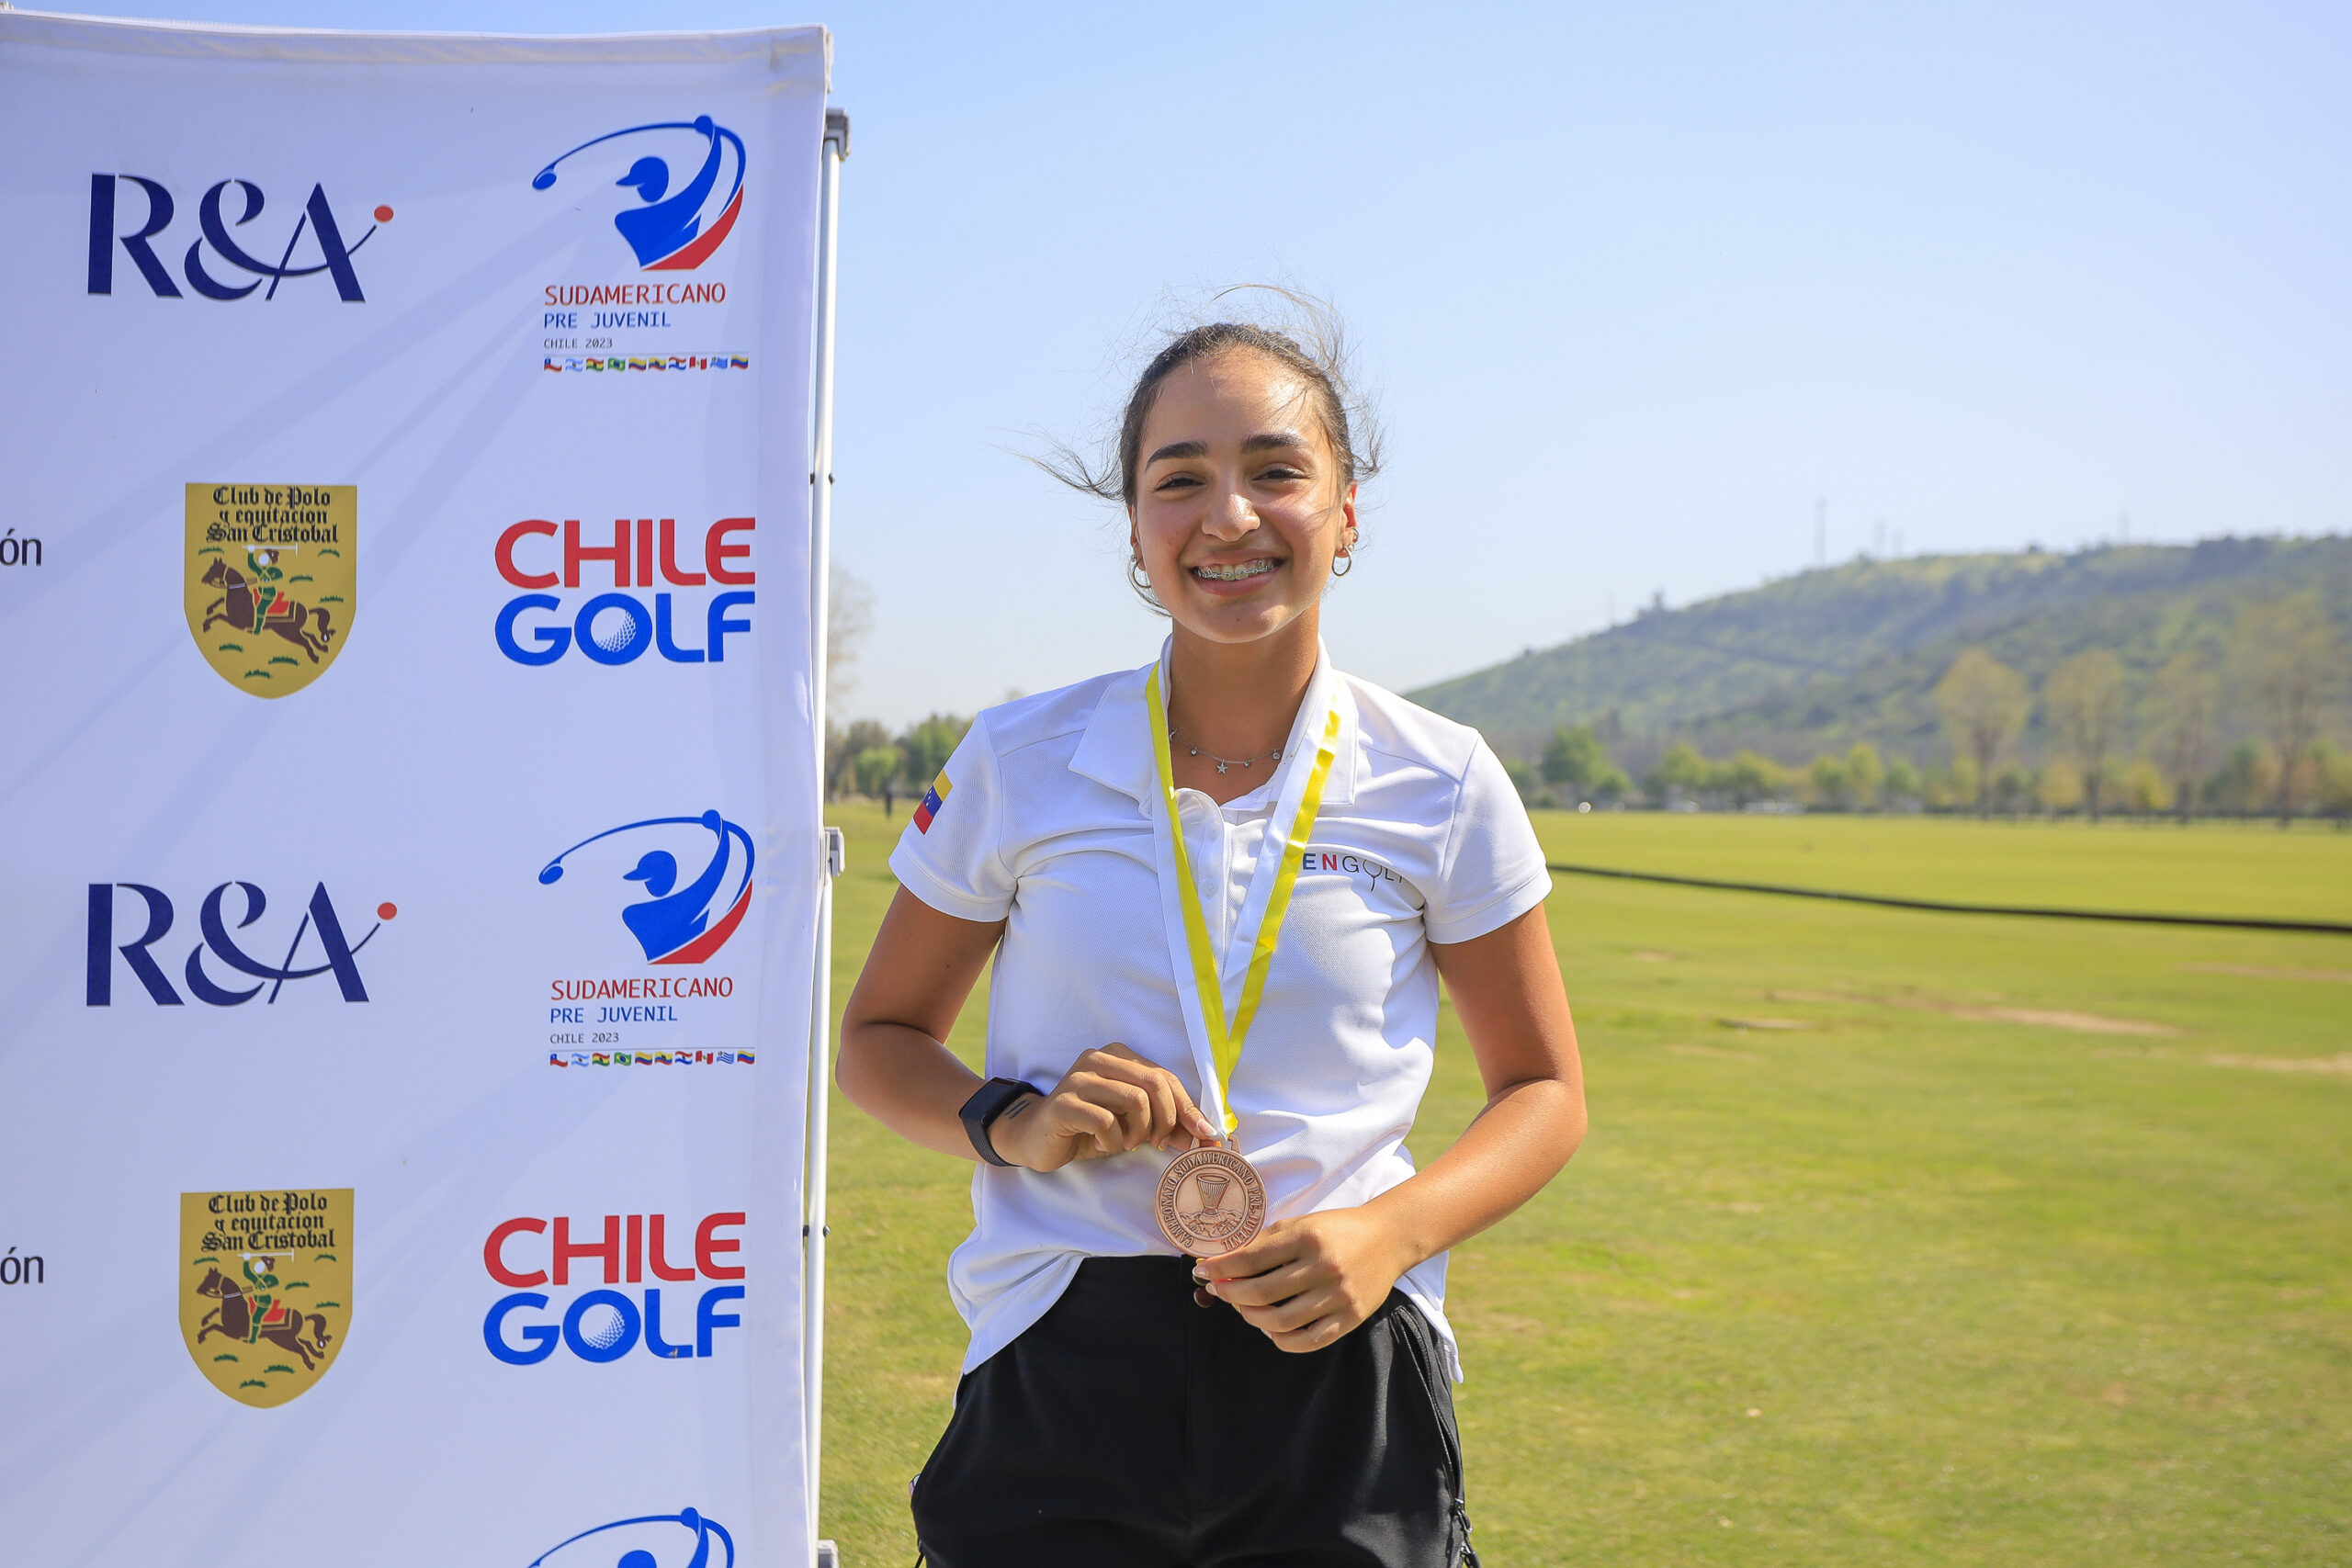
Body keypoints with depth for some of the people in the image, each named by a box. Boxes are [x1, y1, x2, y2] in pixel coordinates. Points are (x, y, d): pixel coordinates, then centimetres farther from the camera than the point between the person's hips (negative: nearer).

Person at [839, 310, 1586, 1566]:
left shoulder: (1442, 787, -2)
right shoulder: (1019, 764, -1)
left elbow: (1542, 1093, 7)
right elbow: (879, 1038, 9)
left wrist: (1393, 1232, -12)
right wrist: (1012, 1124, -12)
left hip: (1343, 1383, 0)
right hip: (1062, 1379, 0)